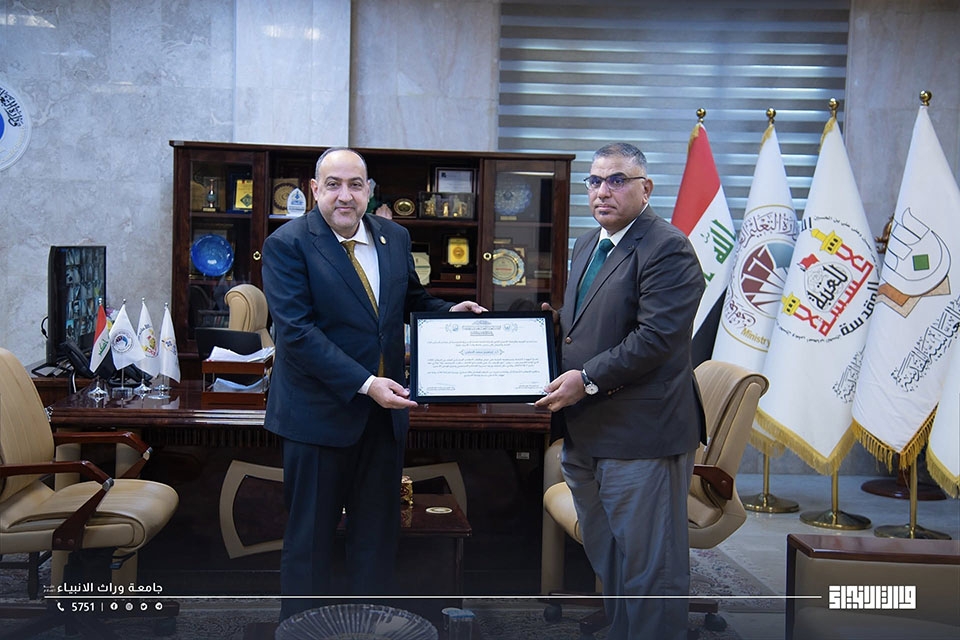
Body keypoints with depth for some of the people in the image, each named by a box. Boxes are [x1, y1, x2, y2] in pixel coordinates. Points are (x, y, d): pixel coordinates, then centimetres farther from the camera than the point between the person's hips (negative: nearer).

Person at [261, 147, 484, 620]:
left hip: (384, 411, 5)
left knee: (377, 532, 16)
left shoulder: (394, 238, 7)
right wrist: (364, 383, -24)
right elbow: (297, 330, -19)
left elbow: (410, 301, 20)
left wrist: (448, 312, -2)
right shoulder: (287, 244, -11)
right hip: (321, 413, -5)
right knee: (310, 536, 9)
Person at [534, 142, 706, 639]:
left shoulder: (668, 248, -13)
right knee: (607, 563, 21)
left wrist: (587, 379, -21)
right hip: (587, 433, 9)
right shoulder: (586, 245, 16)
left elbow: (657, 337, -22)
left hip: (641, 436, -9)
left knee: (649, 570, 2)